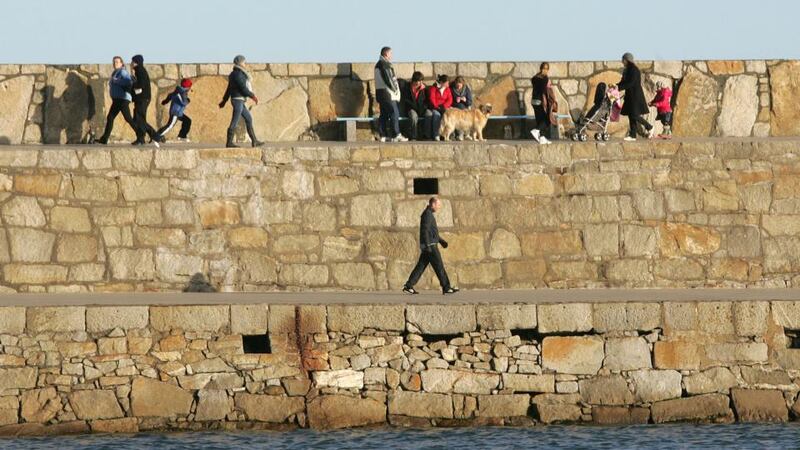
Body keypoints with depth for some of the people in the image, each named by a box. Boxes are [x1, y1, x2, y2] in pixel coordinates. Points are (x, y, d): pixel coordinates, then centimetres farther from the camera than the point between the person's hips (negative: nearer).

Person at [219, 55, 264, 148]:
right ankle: (229, 142, -4)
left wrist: (224, 101, 24)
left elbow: (229, 89, 21)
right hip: (238, 100, -10)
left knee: (249, 119, 10)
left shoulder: (236, 74, 16)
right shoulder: (238, 74, -15)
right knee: (235, 121, -7)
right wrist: (252, 96, -12)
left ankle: (254, 141, 11)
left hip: (239, 101, 10)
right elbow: (243, 88, -19)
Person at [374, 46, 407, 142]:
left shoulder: (378, 64, 18)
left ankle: (383, 135, 10)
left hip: (381, 93, 10)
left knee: (384, 115, 10)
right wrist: (395, 89, -9)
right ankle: (396, 135, -11)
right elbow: (388, 79, -18)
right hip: (387, 93, -10)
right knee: (394, 113, -9)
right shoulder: (385, 64, -14)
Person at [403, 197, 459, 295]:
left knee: (421, 267, 7)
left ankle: (408, 286, 4)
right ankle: (446, 288, -1)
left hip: (428, 246, 10)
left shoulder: (429, 214, 19)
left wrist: (441, 240, 27)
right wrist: (427, 245, -27)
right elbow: (425, 230, -22)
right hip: (430, 246, -10)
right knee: (439, 266, -5)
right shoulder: (427, 214, -13)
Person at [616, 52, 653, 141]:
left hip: (635, 95, -9)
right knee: (631, 115, 7)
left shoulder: (634, 70, -16)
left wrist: (619, 87, -21)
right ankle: (632, 135, 8)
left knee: (635, 115, -8)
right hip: (630, 95, 9)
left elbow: (631, 83, -21)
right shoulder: (627, 70, 12)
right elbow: (624, 82, 16)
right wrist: (616, 86, 0)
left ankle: (649, 127, 8)